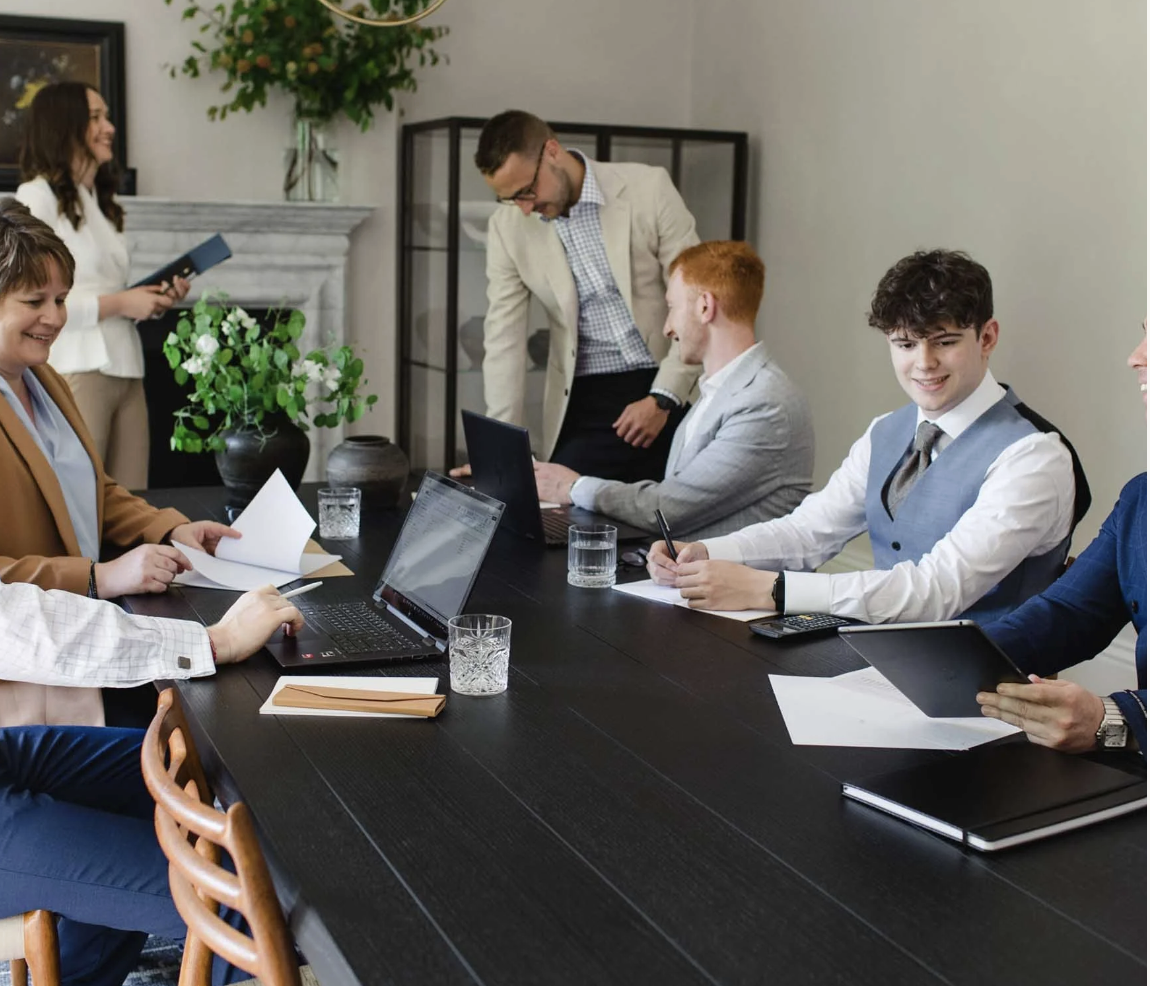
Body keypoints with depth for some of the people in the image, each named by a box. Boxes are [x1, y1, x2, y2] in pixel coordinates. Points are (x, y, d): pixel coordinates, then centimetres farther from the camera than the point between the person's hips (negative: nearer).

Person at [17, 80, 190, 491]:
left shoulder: (101, 202, 21)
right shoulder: (37, 197, -3)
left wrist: (153, 300, 4)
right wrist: (120, 303, -11)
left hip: (124, 372, 7)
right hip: (74, 374, -7)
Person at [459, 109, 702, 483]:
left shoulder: (648, 188, -8)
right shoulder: (508, 227, 0)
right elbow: (504, 340, 0)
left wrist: (663, 398, -14)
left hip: (670, 389, -2)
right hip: (585, 402, 2)